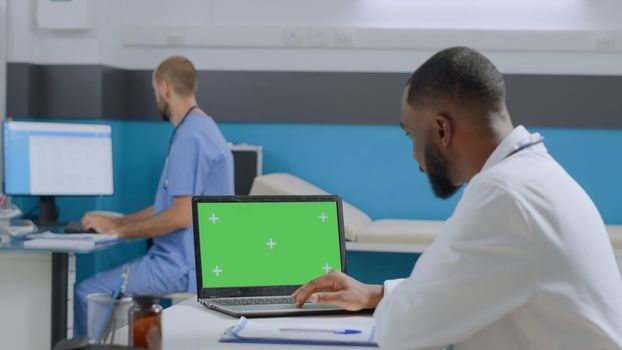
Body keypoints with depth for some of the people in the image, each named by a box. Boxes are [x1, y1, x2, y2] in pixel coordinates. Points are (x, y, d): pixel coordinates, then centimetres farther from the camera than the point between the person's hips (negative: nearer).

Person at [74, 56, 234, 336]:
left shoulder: (190, 137, -18)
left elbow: (181, 216, -23)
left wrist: (117, 229, -12)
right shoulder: (203, 128, 15)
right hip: (188, 258, 10)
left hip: (184, 265, -10)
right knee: (98, 285, 15)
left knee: (87, 293, -11)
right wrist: (116, 221, 14)